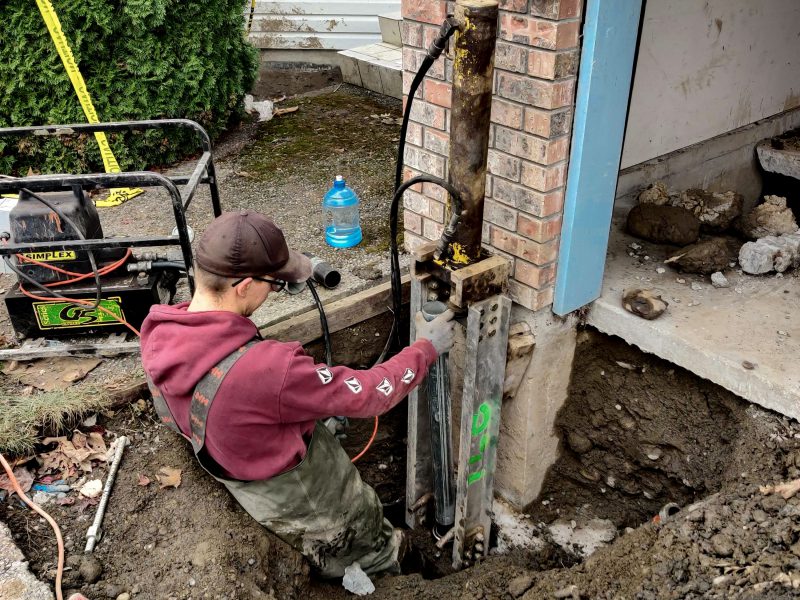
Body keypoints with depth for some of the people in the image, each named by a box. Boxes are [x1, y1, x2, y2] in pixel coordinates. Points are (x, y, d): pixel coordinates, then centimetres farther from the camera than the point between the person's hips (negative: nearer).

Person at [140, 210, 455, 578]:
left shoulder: (158, 334, -19)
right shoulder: (265, 371, -44)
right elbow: (369, 394, -29)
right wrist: (426, 349, -13)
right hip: (314, 506, -7)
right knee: (378, 562, 28)